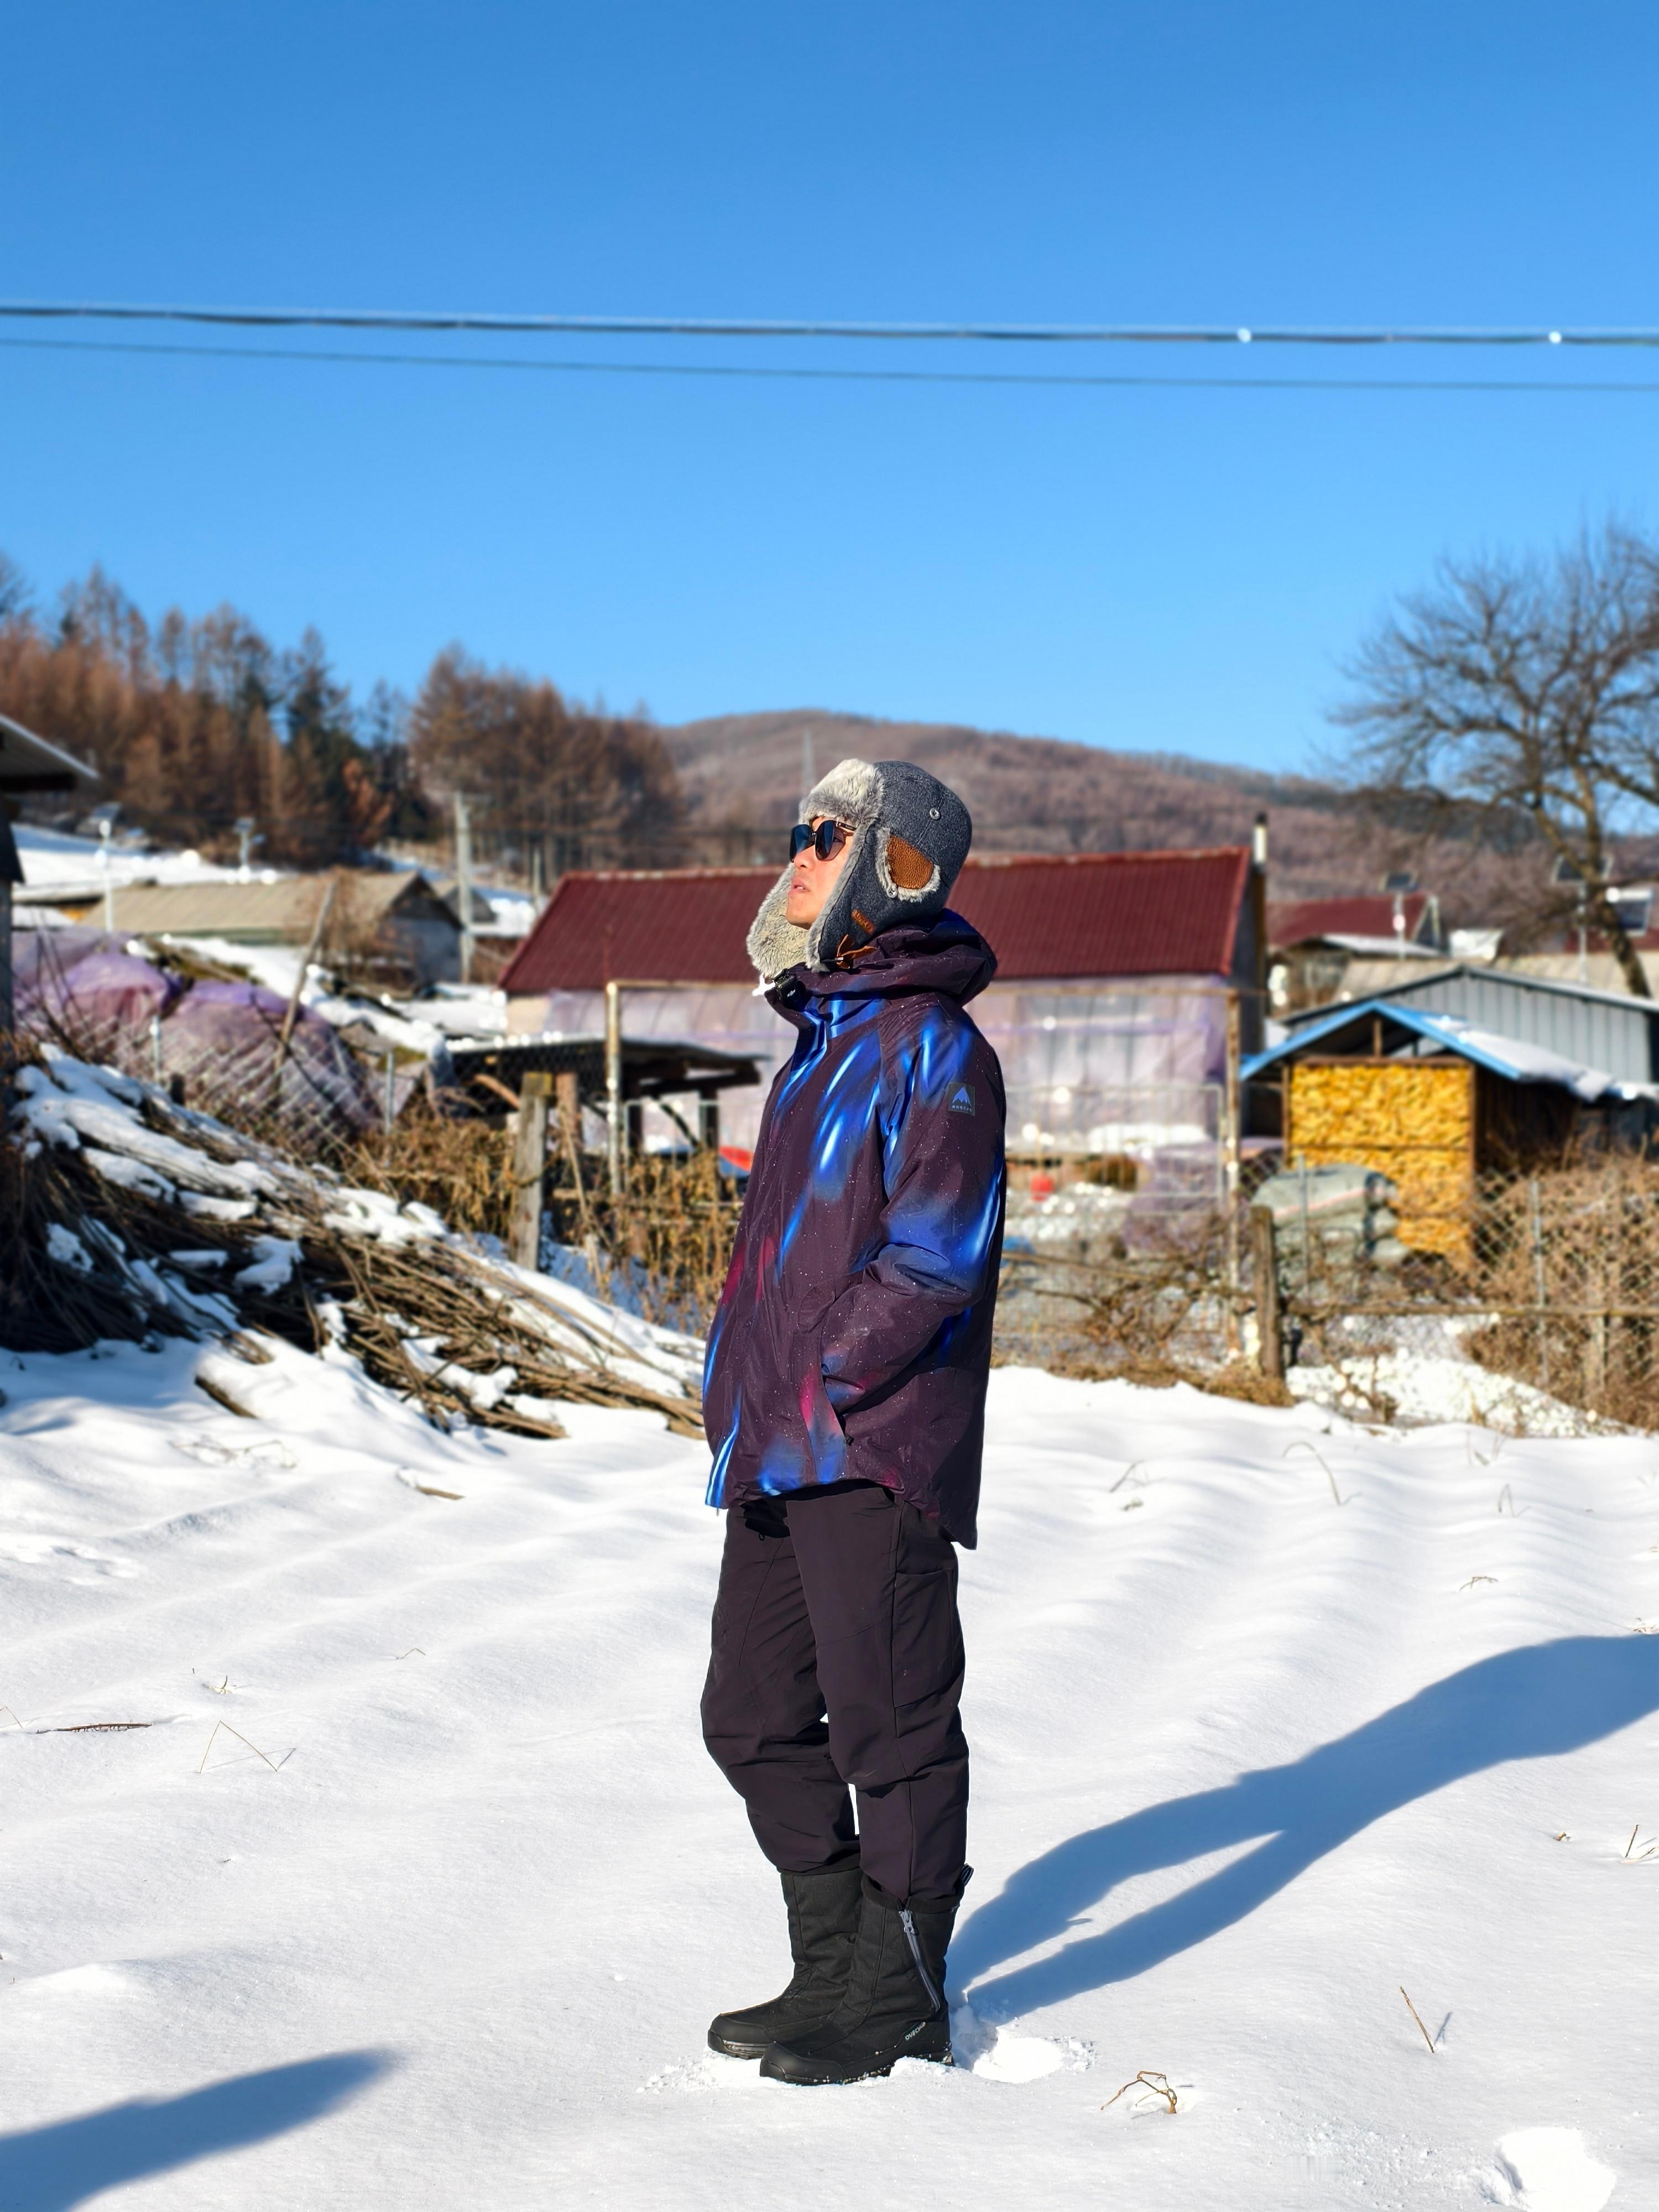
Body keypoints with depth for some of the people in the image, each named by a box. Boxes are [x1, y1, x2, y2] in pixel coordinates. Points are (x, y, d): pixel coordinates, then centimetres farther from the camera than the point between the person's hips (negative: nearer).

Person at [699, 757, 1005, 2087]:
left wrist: (817, 1381, -16)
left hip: (874, 1450, -10)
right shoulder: (825, 1041, 19)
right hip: (781, 1455, 10)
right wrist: (739, 1381, 12)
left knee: (891, 1727, 1)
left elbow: (932, 1258, -19)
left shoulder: (934, 1050, -10)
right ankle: (834, 1969, 29)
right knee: (756, 1716, 15)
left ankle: (898, 2010, 14)